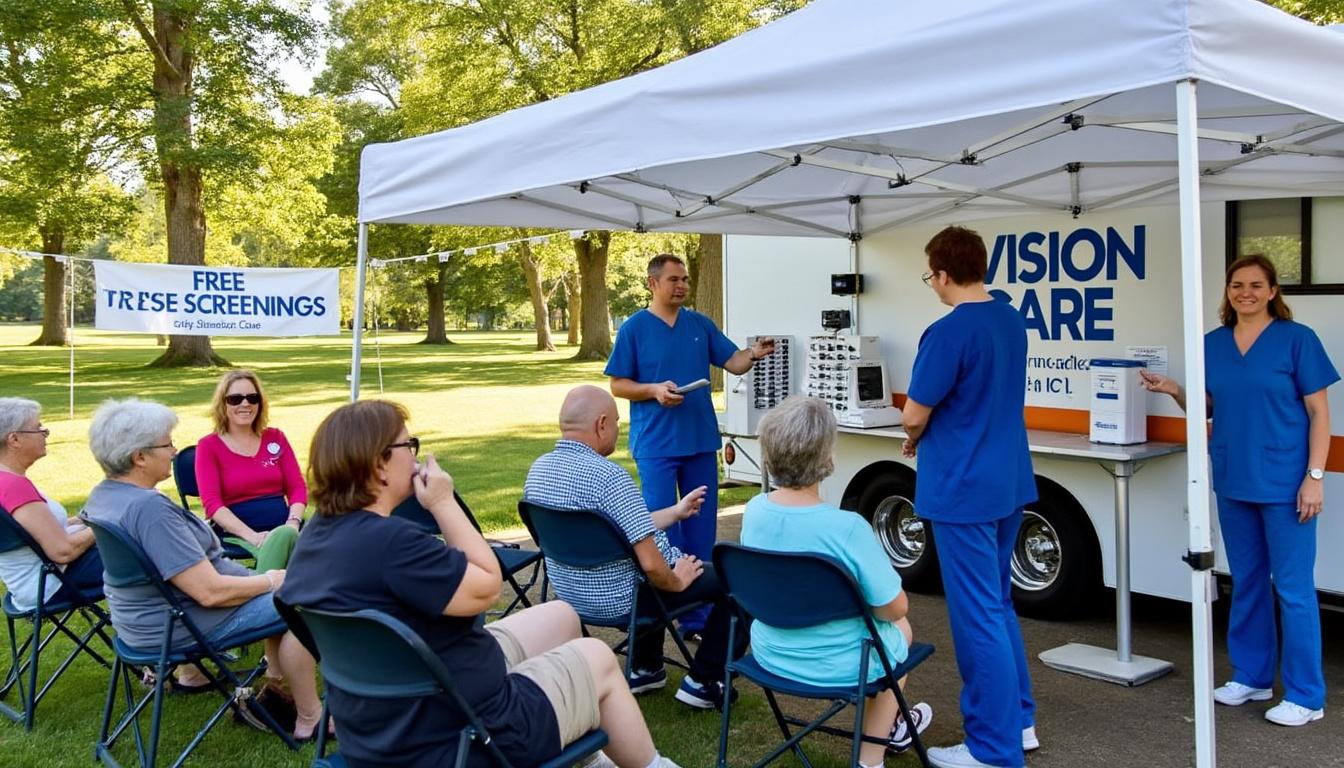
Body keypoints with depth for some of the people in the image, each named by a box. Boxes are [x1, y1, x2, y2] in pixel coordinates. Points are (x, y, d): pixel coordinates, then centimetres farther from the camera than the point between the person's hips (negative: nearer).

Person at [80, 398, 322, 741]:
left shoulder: (102, 495, 1)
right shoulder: (149, 508, -29)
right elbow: (210, 592, -30)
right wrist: (271, 580, -13)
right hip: (180, 627, -10)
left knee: (278, 597, 19)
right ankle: (310, 721, 1)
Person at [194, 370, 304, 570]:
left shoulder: (275, 438, 16)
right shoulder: (209, 446, 5)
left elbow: (297, 487, 11)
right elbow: (212, 503, -5)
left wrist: (293, 523, -11)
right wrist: (252, 536, -19)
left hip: (282, 529, 3)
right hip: (237, 534, -3)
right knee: (283, 539, -36)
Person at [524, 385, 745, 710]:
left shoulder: (538, 469, -1)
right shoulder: (608, 475, -28)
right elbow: (651, 564, -30)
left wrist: (676, 512, 18)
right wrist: (677, 581, -8)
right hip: (621, 599, -8)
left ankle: (646, 669, 40)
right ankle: (702, 681, 17)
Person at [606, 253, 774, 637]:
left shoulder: (701, 325, 8)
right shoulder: (634, 328, -3)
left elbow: (733, 362, 6)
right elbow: (618, 385, -2)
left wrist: (754, 354, -15)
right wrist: (655, 391, -19)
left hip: (701, 442, 5)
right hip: (656, 444, -5)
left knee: (701, 532, 10)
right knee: (662, 531, -4)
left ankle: (698, 615, 20)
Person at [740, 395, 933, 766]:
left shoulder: (754, 510, -13)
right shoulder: (848, 527, -31)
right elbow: (894, 608, -19)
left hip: (770, 653, 6)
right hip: (838, 665, -5)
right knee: (900, 629, 29)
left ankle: (890, 727, 51)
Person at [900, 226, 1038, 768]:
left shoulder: (949, 332, -19)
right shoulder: (1013, 322, 8)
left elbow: (914, 416, -14)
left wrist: (915, 440, 8)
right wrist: (930, 437, 17)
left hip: (963, 489, -9)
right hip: (1008, 482, 9)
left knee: (977, 615, 0)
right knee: (998, 604, 21)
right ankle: (1018, 719, 30)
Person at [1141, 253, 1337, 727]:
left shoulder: (1297, 339, -6)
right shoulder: (1212, 344, 7)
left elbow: (1319, 412, -6)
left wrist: (1315, 476, -13)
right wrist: (1173, 391, -6)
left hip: (1284, 484, -5)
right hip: (1233, 481, 5)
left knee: (1293, 588, -1)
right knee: (1246, 583, 15)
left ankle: (1306, 697, 10)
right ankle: (1252, 677, 28)